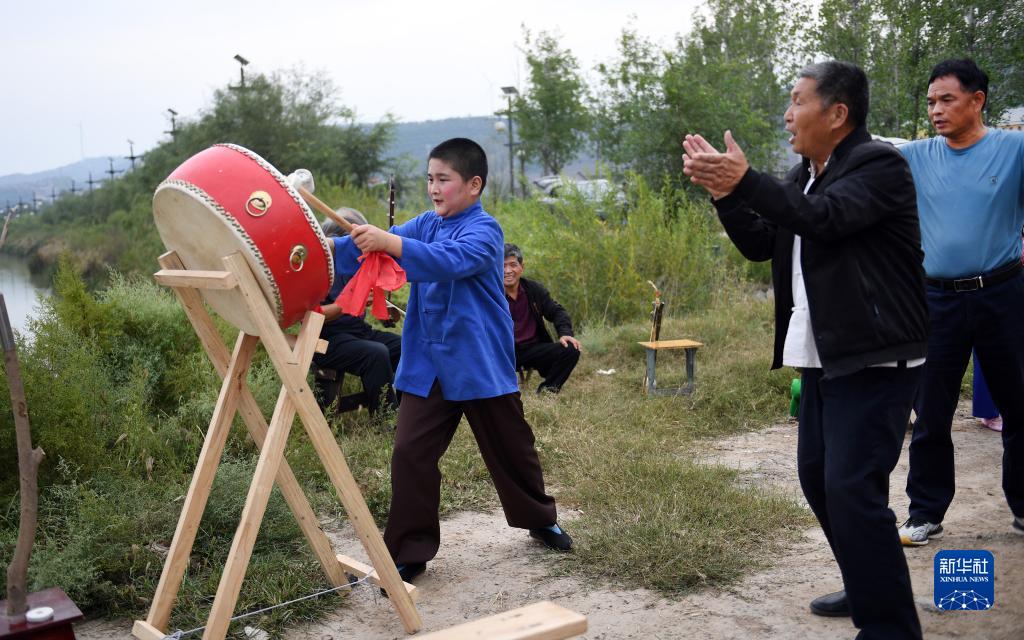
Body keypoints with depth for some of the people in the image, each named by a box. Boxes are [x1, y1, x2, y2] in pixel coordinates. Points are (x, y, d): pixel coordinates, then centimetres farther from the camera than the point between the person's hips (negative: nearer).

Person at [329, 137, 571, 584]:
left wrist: (390, 243, -45)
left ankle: (540, 519, 39)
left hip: (481, 364, -4)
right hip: (427, 366, 4)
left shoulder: (483, 230, -13)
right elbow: (376, 249, -4)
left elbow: (451, 261, -33)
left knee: (510, 450, 14)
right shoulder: (425, 225, 7)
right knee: (410, 454, -6)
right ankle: (410, 551, 7)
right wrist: (334, 247, -23)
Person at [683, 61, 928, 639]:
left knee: (853, 488, -14)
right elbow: (761, 245, 12)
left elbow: (825, 219, -28)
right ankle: (867, 591, 32)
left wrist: (745, 180, -28)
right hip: (825, 358, 10)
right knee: (818, 476, 16)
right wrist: (725, 192, -2)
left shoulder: (880, 163, -12)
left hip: (875, 359, -9)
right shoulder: (804, 177, 14)